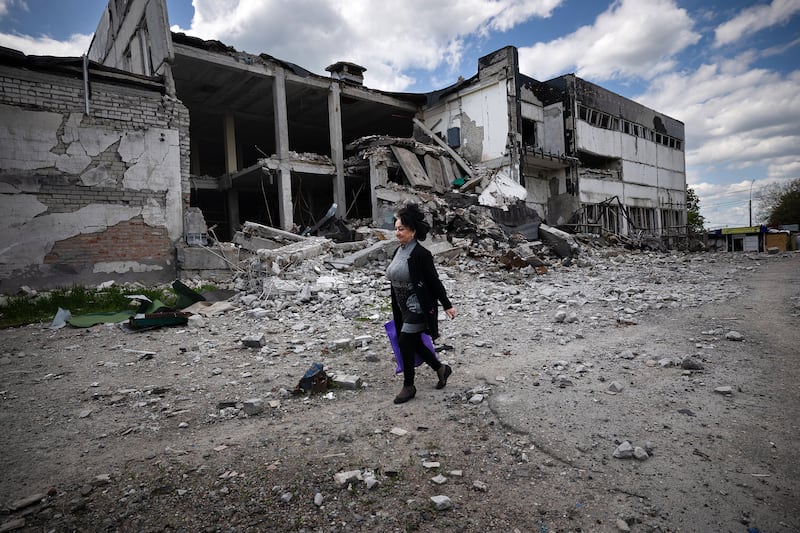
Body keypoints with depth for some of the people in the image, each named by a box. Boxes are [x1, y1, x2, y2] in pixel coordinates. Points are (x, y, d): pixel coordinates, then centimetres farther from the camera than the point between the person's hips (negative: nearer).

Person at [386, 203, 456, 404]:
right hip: (404, 307, 8)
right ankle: (441, 369, 36)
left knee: (404, 342, -7)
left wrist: (447, 305, -12)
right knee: (414, 343, 14)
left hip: (419, 306, -8)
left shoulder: (420, 254, -18)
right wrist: (397, 310, 20)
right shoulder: (399, 251, 7)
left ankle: (409, 386, 11)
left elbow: (434, 281, -15)